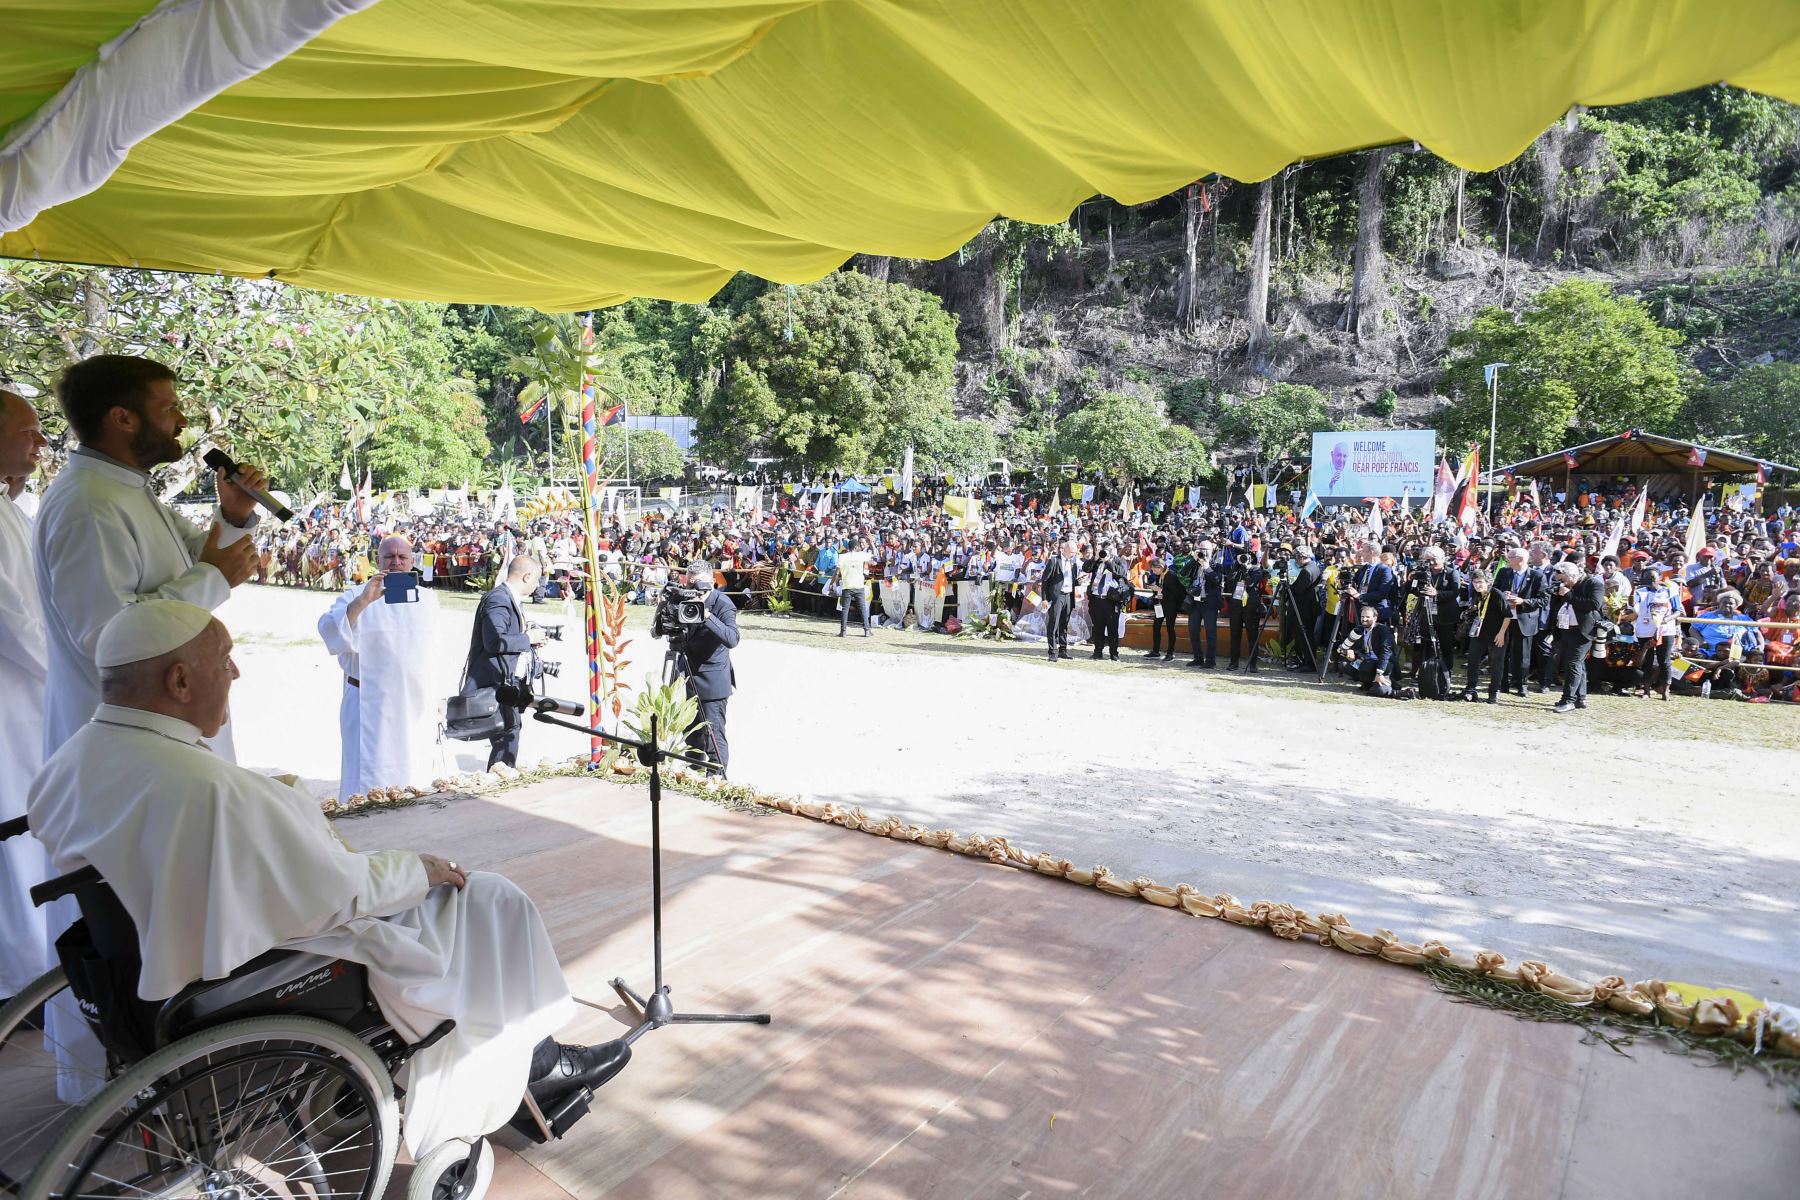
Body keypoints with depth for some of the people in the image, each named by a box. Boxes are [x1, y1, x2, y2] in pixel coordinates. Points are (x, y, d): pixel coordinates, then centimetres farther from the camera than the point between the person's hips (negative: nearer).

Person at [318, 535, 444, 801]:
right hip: (372, 706, -4)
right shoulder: (357, 595, -2)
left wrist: (437, 695, 15)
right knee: (370, 781, -6)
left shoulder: (427, 599, 11)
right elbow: (329, 630, -18)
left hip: (418, 707, 4)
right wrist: (363, 601, -31)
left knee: (416, 778, 10)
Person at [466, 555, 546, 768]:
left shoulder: (512, 599, 17)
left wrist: (531, 641, 11)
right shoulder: (498, 600, -15)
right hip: (498, 683, -11)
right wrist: (527, 638, -17)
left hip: (512, 682, 11)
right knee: (506, 739, -13)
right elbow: (495, 641, -27)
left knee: (509, 737, 14)